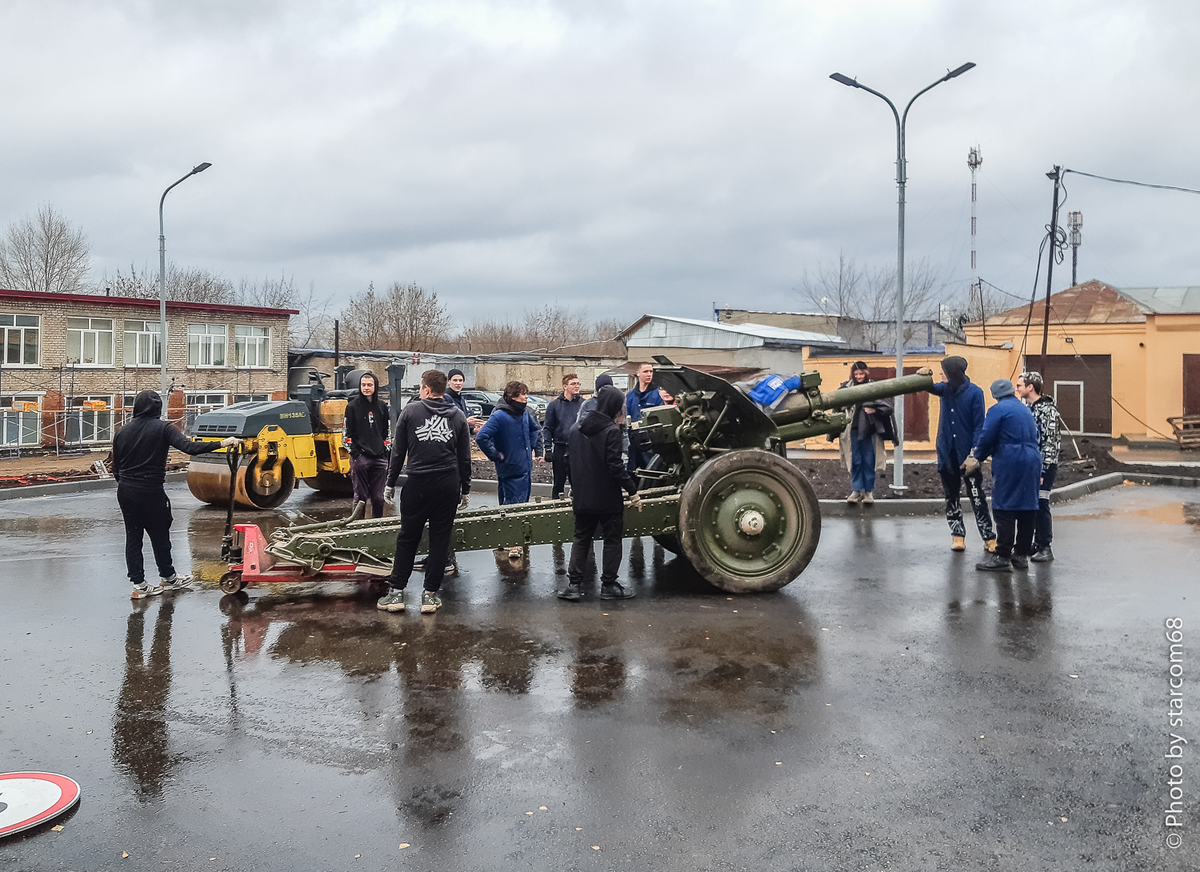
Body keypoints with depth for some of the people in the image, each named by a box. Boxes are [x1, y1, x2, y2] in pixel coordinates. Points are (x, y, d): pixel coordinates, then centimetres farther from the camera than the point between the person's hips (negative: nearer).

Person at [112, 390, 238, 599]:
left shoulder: (123, 431, 5)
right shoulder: (162, 428, -9)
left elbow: (116, 467, 10)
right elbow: (189, 447, -23)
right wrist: (222, 444, -23)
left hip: (125, 492, 5)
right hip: (151, 492, -5)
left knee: (133, 537, 10)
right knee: (159, 536, 11)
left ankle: (139, 585, 12)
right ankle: (168, 578, 26)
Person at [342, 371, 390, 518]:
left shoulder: (382, 406, 12)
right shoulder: (353, 406, 2)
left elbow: (388, 432, 17)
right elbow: (346, 433, 0)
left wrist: (386, 450, 8)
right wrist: (353, 453, -8)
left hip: (380, 457, 3)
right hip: (361, 458, -3)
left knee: (378, 497, 5)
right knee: (360, 497, -1)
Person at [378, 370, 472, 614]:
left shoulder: (410, 410, 0)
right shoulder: (457, 415, 8)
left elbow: (398, 451, 1)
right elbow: (465, 458, 10)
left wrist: (391, 483, 9)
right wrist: (464, 490, 17)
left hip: (417, 484, -2)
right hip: (448, 485, 2)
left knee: (407, 538, 7)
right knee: (440, 539, 6)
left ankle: (396, 591, 9)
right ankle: (430, 594, 8)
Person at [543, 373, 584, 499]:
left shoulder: (583, 404, 3)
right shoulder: (554, 404, 1)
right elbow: (547, 428, 1)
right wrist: (548, 448, -6)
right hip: (560, 449, -1)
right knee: (559, 483, 7)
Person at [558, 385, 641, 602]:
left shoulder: (578, 428, 7)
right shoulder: (611, 431, -15)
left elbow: (571, 461, 14)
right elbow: (615, 466, -20)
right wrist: (633, 490, -14)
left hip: (582, 497, 6)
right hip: (608, 499, -6)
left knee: (581, 538, 14)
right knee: (612, 539, 8)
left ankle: (573, 585, 10)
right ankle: (608, 585, 12)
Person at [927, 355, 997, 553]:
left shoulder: (975, 392, -11)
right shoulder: (946, 389, 5)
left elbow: (979, 425, -11)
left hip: (967, 453, -5)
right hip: (947, 453, 5)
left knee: (977, 497, -3)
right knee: (951, 496, 10)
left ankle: (989, 538, 3)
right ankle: (957, 535, 18)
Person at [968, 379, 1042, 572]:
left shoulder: (998, 409, -4)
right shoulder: (1026, 410, 20)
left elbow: (987, 437, -10)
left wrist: (978, 456, 8)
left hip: (1009, 462, -7)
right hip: (1032, 461, 7)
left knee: (1004, 509, -6)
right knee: (1027, 508, 10)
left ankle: (1002, 557, -7)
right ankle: (1022, 554, 16)